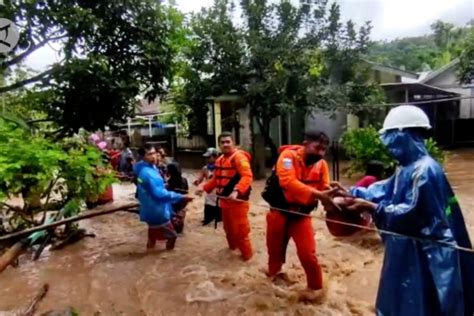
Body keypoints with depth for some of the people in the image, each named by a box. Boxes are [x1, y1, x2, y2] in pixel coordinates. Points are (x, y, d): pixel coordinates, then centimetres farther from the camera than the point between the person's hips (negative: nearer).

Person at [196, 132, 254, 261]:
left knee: (240, 229, -3)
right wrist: (204, 187, 7)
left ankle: (247, 254, 15)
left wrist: (236, 191, -40)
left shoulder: (239, 157, -15)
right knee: (228, 228, 22)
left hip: (237, 200, -9)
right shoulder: (219, 160, 15)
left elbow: (247, 176, -27)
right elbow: (216, 179, 21)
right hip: (224, 199, 9)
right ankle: (233, 246, 43)